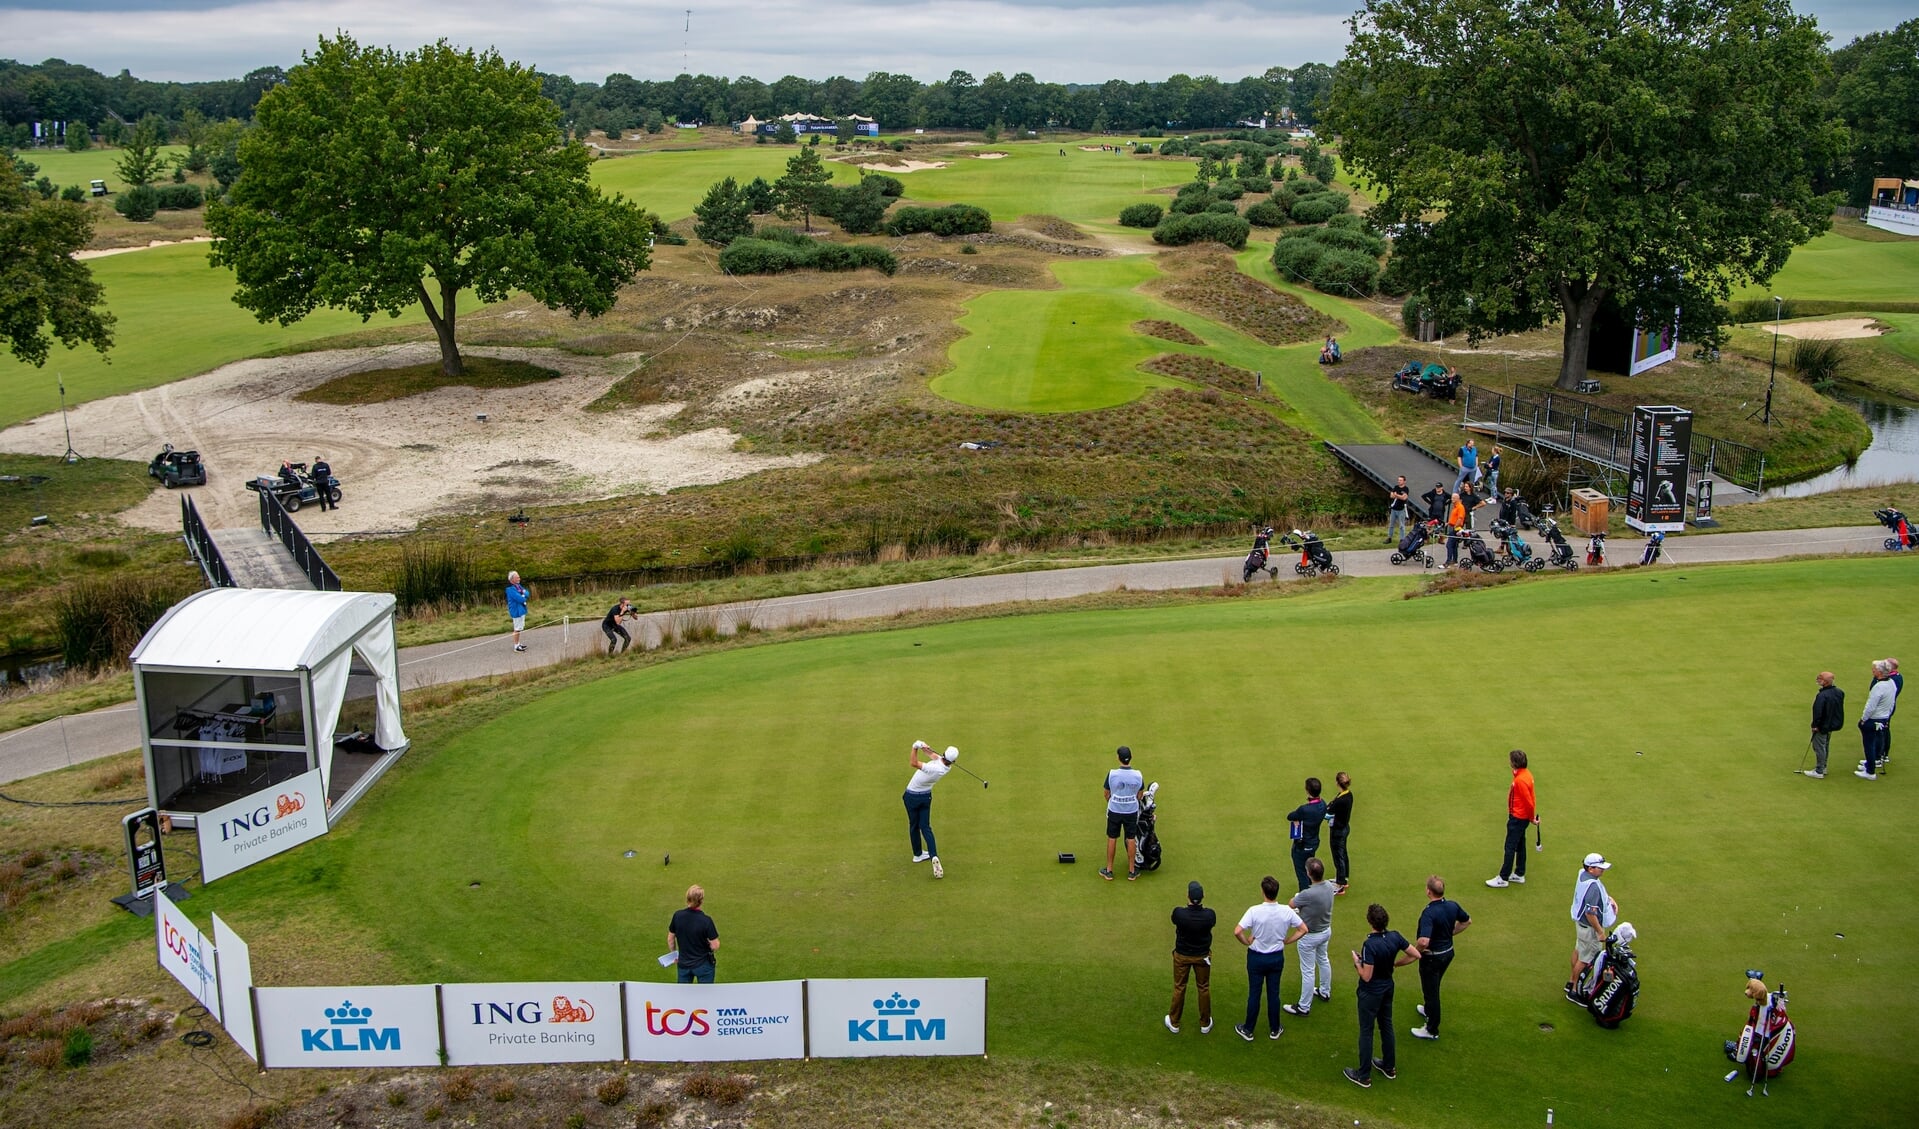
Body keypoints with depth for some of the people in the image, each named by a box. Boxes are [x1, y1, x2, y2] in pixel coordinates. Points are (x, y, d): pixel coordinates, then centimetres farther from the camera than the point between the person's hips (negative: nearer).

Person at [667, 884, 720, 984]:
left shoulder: (677, 916, -13)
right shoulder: (706, 921, -24)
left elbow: (670, 939, 1)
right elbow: (715, 946, -18)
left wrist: (673, 953, 18)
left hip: (684, 963, 4)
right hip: (703, 964, -3)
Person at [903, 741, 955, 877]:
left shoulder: (934, 768, -36)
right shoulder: (947, 767, -15)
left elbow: (913, 763, -41)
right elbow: (935, 756, -5)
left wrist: (915, 747, -34)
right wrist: (925, 748, -24)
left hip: (912, 796, -5)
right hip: (926, 796, 5)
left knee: (914, 826, 16)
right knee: (925, 827, 10)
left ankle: (918, 854, 27)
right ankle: (934, 856, -10)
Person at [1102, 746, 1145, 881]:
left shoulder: (1112, 774, -18)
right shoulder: (1138, 775, -14)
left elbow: (1107, 794, -4)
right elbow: (1139, 795, 0)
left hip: (1114, 810, -1)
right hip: (1132, 811, 1)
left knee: (1112, 839, 13)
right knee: (1131, 840, 14)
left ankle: (1109, 871, 21)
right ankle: (1131, 871, 24)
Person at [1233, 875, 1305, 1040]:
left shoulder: (1254, 911, -25)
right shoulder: (1287, 911, -15)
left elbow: (1237, 932, -30)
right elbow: (1303, 930, -5)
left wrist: (1247, 942, -11)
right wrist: (1286, 941, 2)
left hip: (1256, 958, -2)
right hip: (1277, 957, 2)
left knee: (1254, 994, 11)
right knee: (1273, 994, 17)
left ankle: (1248, 1030, 25)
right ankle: (1275, 1029, 31)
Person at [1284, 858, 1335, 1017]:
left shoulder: (1308, 894, -37)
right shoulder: (1329, 886, -14)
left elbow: (1291, 904, -16)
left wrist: (1297, 897, 4)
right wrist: (1301, 908, -3)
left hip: (1310, 936, -8)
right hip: (1326, 931, 8)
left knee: (1308, 971, 6)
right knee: (1323, 960, 29)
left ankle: (1304, 1007, 19)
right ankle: (1325, 992, 51)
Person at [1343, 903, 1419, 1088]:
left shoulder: (1370, 945, -31)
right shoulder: (1395, 937, -12)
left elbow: (1366, 977, -27)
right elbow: (1415, 955, -1)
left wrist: (1357, 961, -11)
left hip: (1371, 993, -7)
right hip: (1388, 988, 7)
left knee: (1366, 1032, 7)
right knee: (1387, 1026, 23)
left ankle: (1364, 1076, 17)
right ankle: (1389, 1067, 38)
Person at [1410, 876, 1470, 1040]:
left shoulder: (1429, 913, -33)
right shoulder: (1452, 906, -10)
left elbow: (1424, 941, -42)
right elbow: (1467, 921, 10)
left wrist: (1418, 951, -21)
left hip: (1432, 957, -7)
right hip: (1448, 952, 7)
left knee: (1430, 990, 9)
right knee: (1434, 986, 31)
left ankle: (1432, 1030, 22)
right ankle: (1429, 1010, 54)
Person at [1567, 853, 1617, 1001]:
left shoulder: (1583, 873, -5)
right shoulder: (1593, 886, -34)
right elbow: (1590, 913, -33)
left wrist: (1609, 899, 4)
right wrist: (1600, 932, -24)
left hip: (1580, 922, 10)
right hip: (1589, 928, -10)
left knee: (1578, 951, 26)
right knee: (1586, 960, 7)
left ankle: (1572, 982, 44)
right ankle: (1574, 991, 20)